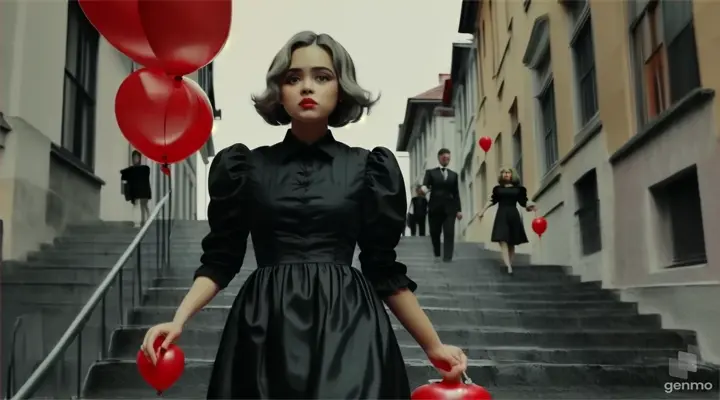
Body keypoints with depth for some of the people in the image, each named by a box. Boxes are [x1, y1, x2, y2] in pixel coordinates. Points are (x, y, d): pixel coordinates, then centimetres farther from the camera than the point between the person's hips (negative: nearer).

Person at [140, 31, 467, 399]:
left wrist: (434, 346, 5)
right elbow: (220, 261, 6)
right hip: (266, 330, 1)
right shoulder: (245, 167, 5)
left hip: (348, 327, 0)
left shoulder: (368, 169, 3)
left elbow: (384, 270, 6)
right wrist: (178, 320, -9)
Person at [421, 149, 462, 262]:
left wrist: (459, 210, 6)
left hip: (449, 208, 1)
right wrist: (423, 190, -34)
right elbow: (425, 186, -9)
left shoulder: (454, 175, 15)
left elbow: (456, 193, 12)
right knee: (434, 233, 4)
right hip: (435, 207, -1)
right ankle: (437, 254, 24)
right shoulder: (430, 172, 6)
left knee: (449, 233, -9)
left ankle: (447, 257, -10)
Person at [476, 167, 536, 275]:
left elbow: (523, 201, 2)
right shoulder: (497, 188, 11)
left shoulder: (518, 188, 8)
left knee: (511, 242, 5)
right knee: (503, 241, -15)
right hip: (501, 216, 0)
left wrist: (529, 207, -17)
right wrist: (482, 211, 4)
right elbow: (492, 201, 9)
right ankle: (508, 266, -24)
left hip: (513, 216, 0)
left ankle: (509, 264, 12)